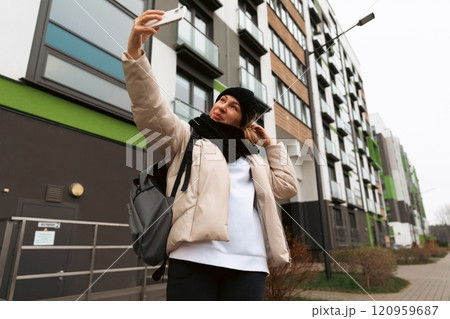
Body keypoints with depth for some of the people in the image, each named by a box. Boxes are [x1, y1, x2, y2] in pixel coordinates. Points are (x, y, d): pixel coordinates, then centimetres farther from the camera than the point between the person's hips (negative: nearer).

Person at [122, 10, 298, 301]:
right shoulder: (186, 135, 15)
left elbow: (286, 187, 20)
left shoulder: (252, 157, 26)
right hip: (195, 257, -3)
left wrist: (270, 144, 23)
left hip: (249, 263, 4)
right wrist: (135, 52, -14)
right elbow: (151, 109, -1)